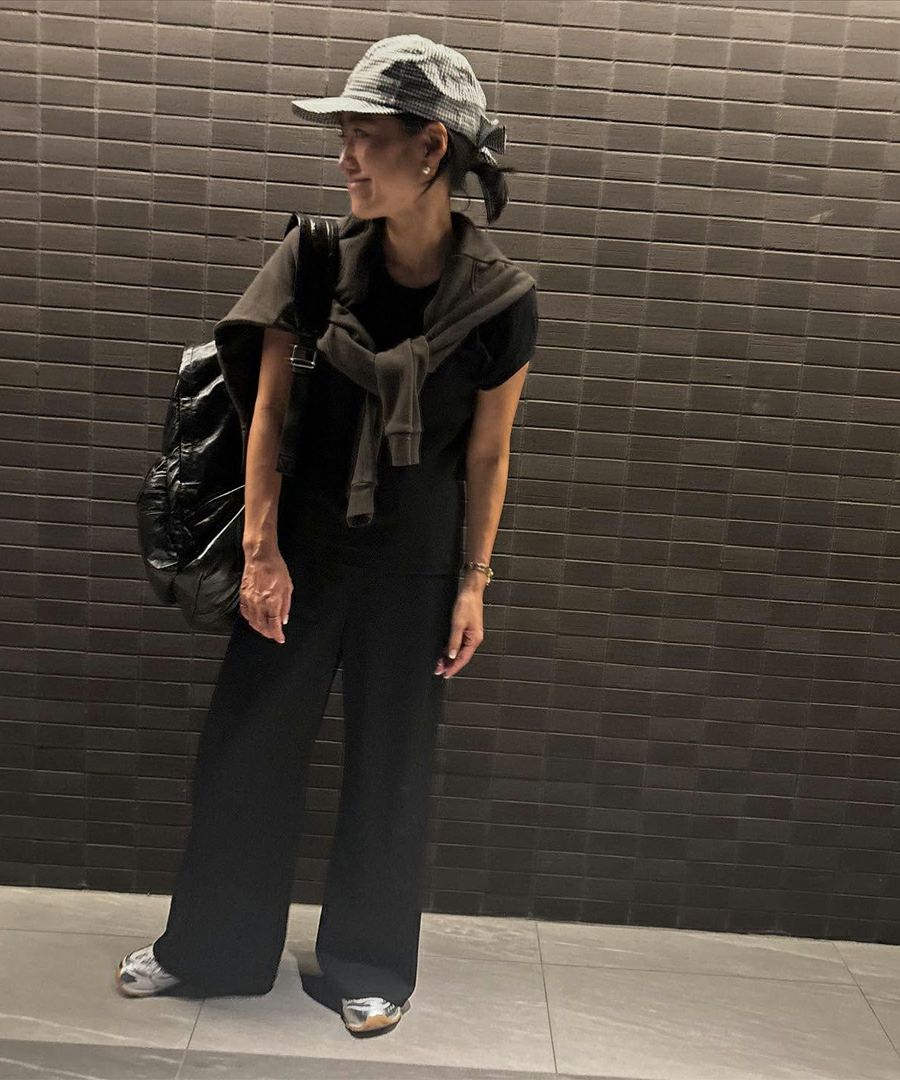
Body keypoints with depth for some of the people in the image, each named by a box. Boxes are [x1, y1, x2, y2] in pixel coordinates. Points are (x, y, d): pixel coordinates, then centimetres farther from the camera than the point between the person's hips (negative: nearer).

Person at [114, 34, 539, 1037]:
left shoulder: (501, 297, -11)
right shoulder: (315, 260, -8)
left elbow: (488, 453, -4)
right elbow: (267, 412, -5)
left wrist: (474, 585, -2)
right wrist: (259, 551, -7)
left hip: (413, 570, -1)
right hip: (301, 551, 2)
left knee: (389, 767, 11)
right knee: (244, 748, 11)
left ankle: (368, 964, 34)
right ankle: (208, 945, 35)